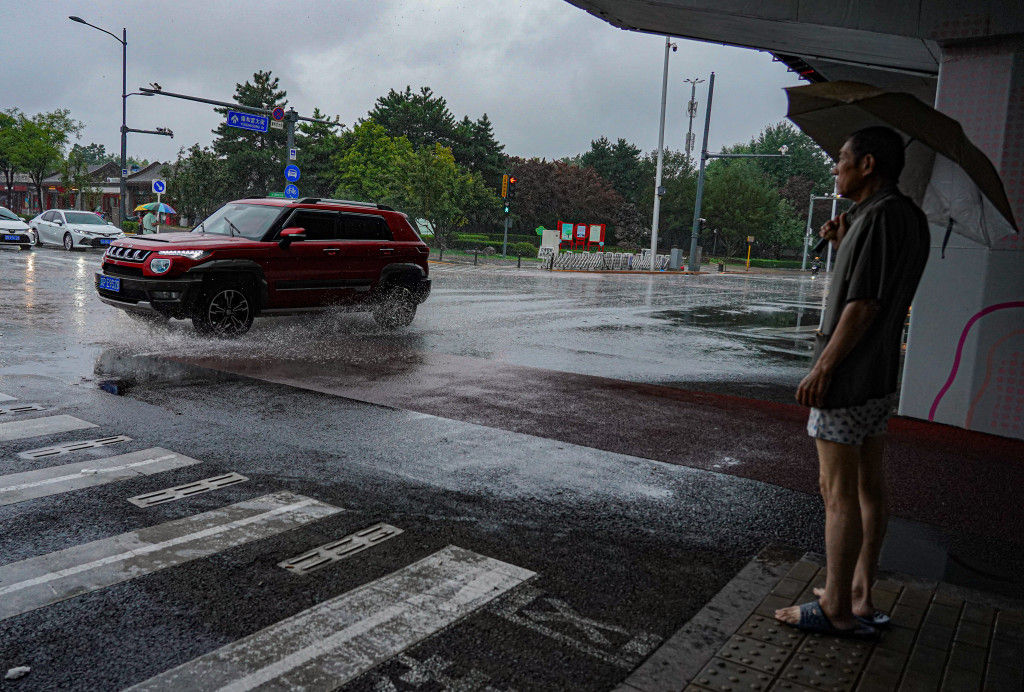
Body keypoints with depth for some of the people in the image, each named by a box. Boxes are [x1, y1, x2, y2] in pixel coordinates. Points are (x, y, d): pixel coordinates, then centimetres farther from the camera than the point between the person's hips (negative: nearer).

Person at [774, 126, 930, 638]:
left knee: (839, 494, -4)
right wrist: (844, 244, 8)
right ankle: (860, 597, 25)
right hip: (882, 376, 10)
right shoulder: (911, 218, 14)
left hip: (846, 378, -10)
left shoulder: (879, 216, -16)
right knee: (868, 487, 14)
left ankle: (836, 610, 6)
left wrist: (822, 369, -19)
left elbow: (863, 305, -22)